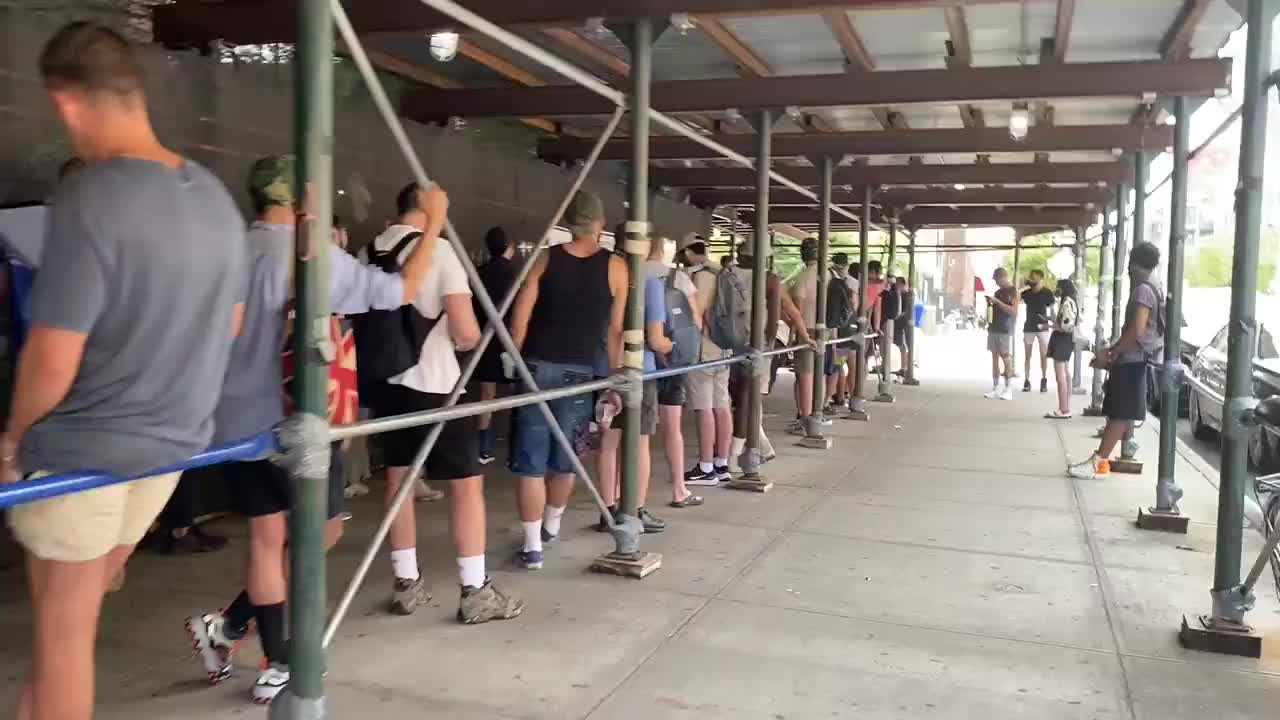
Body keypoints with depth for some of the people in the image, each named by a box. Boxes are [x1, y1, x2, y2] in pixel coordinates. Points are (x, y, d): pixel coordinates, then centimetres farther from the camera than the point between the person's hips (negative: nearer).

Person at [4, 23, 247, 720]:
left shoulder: (87, 198, -23)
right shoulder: (215, 196, -1)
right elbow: (227, 326, 10)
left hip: (81, 449, -7)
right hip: (175, 442, 7)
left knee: (62, 633, 9)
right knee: (80, 610, 23)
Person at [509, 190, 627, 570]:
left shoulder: (546, 259, 1)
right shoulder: (615, 267, -1)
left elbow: (520, 317, -3)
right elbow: (615, 332, -2)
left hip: (536, 368, 0)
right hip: (577, 373, 0)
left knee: (531, 464, 4)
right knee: (564, 461, 18)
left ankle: (532, 547, 5)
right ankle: (551, 526, 38)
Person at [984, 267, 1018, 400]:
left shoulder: (1013, 291, -6)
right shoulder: (998, 292, 16)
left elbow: (1014, 312, -15)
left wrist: (997, 301, -18)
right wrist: (990, 304, 4)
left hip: (1006, 330, -7)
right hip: (994, 329, 7)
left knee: (1006, 358, -7)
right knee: (995, 357, 3)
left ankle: (1008, 390, -5)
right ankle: (996, 389, 4)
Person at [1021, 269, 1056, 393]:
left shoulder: (1047, 293, -3)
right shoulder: (1026, 292, 6)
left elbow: (1052, 310, -2)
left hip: (1042, 327, -3)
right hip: (1028, 327, 3)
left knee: (1044, 355, 1)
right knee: (1027, 355, 4)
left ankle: (1044, 381, 10)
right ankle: (1027, 381, 7)